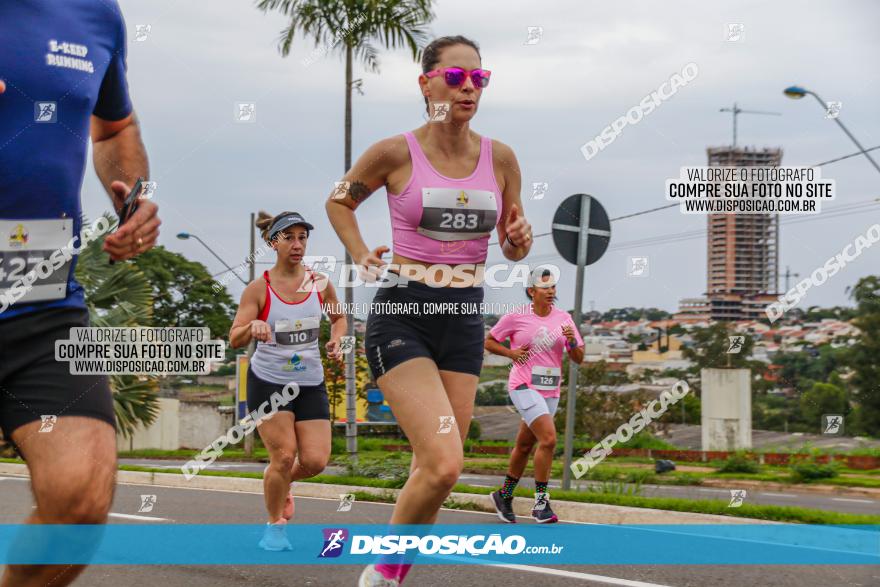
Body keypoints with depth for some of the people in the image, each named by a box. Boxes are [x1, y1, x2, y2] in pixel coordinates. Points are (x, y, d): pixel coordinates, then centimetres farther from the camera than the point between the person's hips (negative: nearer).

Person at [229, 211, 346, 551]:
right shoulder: (258, 289, -8)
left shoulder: (319, 283, 0)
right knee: (284, 455, -12)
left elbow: (338, 317, 19)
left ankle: (281, 483, 29)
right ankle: (274, 526, 10)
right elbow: (234, 339, -11)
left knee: (315, 461, -6)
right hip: (268, 381, -3)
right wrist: (252, 327, -33)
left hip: (310, 383, 3)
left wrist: (335, 341, -1)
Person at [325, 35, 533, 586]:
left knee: (436, 468, 6)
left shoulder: (500, 158, 3)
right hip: (401, 315, -4)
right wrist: (362, 256, -3)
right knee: (444, 464, -19)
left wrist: (520, 240, -9)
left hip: (464, 319, 5)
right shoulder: (396, 153, -6)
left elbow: (512, 249, 14)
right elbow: (339, 201, 12)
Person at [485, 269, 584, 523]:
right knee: (548, 438, -21)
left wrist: (572, 341, -15)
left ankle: (504, 495, 32)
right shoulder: (516, 317, -5)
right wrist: (511, 352, -10)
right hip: (524, 386, -5)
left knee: (525, 445, 14)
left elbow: (578, 358, 5)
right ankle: (541, 502, -13)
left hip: (550, 391, 5)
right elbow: (489, 341, 7)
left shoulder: (563, 318, 5)